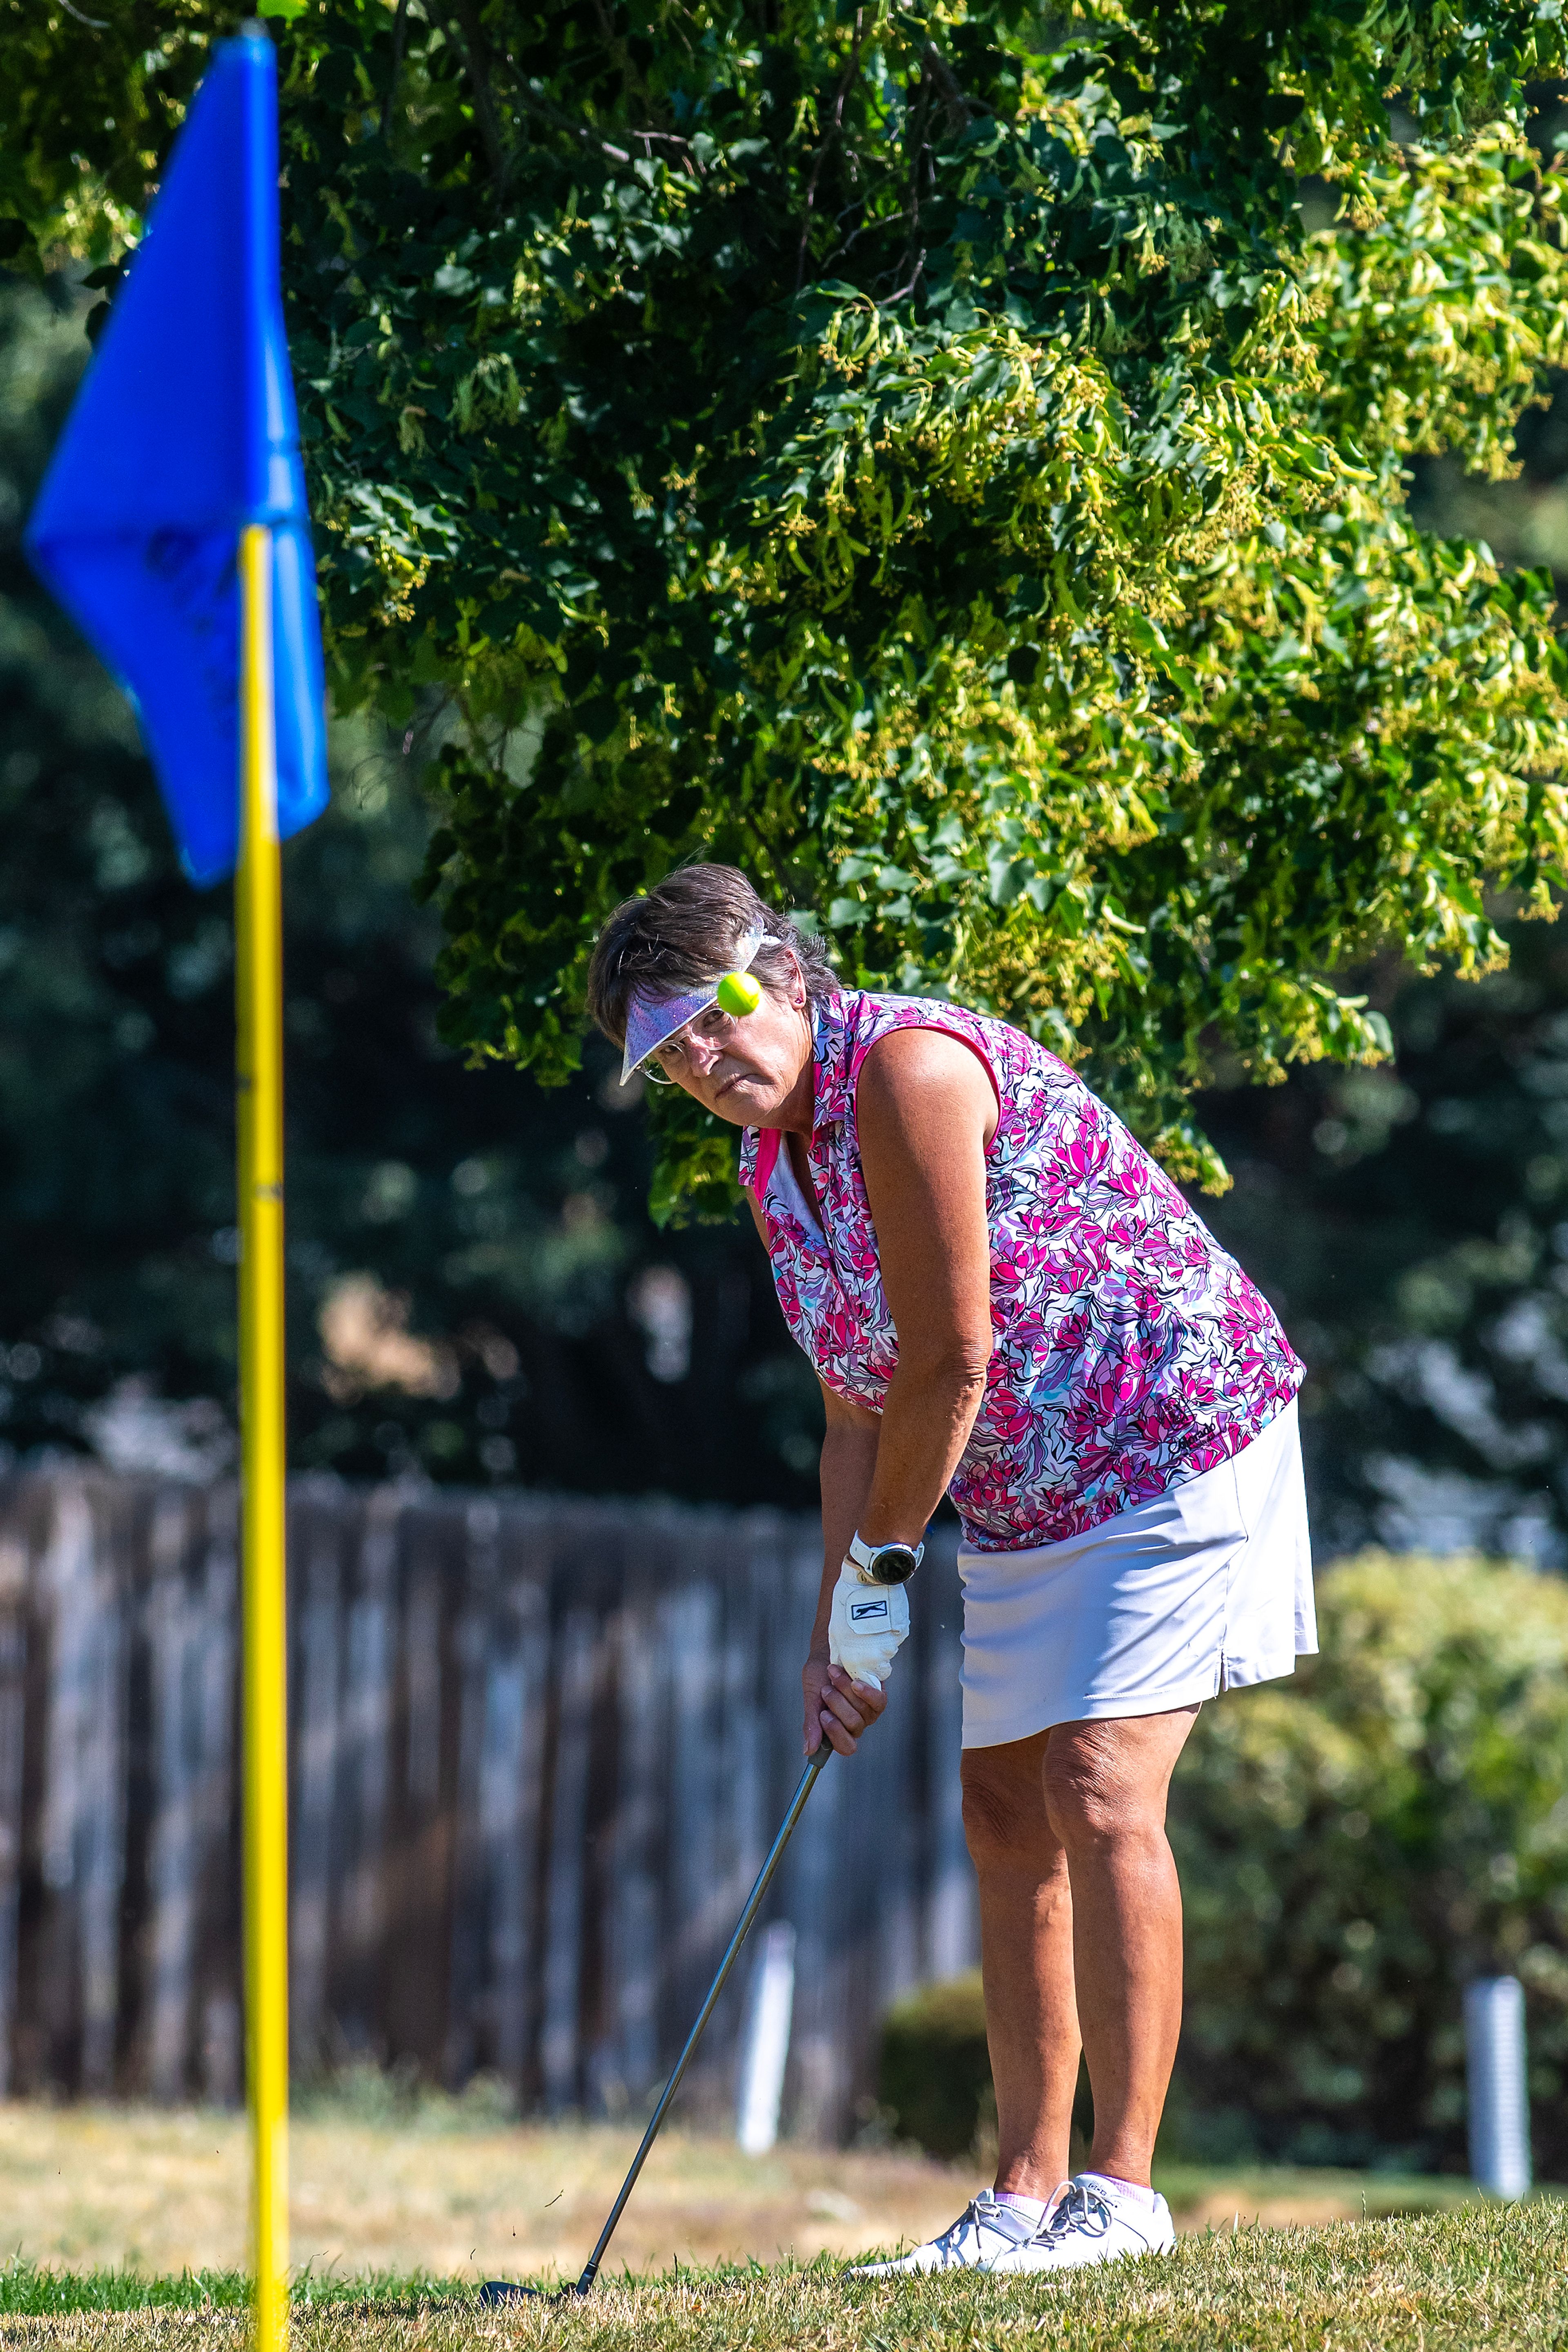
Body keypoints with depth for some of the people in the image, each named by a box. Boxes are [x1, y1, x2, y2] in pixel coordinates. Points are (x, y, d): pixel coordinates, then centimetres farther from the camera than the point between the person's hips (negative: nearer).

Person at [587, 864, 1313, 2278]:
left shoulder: (907, 1064, -21)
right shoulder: (774, 1169, 8)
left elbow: (954, 1364, -20)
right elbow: (860, 1411, 13)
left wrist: (882, 1568, -10)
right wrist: (838, 1628, 5)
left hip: (1170, 1444, -9)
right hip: (1022, 1506, 10)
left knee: (1099, 1791, -17)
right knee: (1006, 1817, 6)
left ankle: (1123, 2190, -15)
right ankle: (1029, 2198, 9)